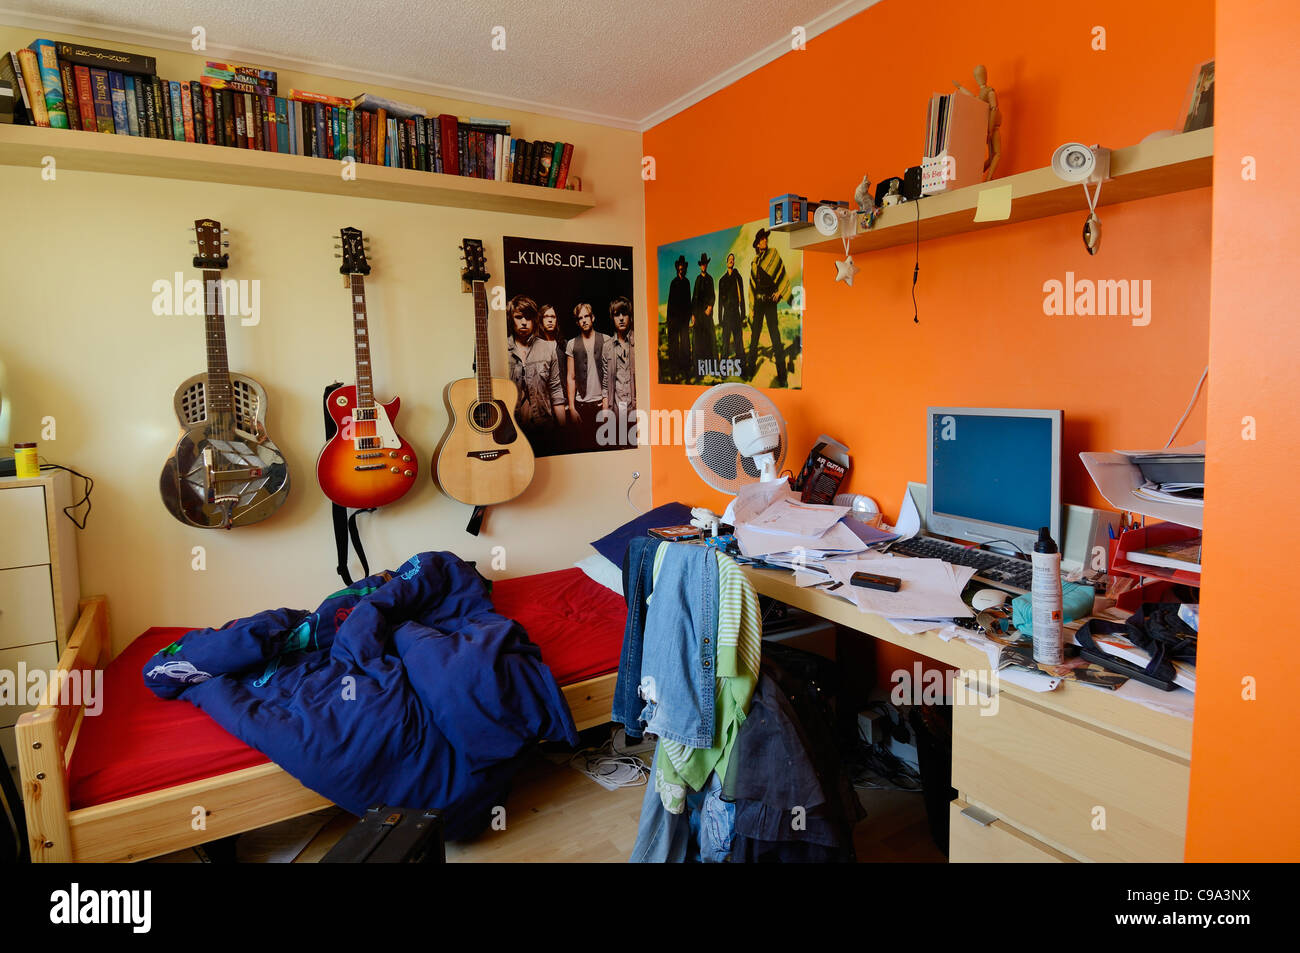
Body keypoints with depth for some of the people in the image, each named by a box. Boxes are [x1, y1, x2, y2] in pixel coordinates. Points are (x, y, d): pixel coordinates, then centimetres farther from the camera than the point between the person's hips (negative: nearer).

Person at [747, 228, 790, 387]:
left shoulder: (773, 254, 3)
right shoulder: (754, 262, 16)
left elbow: (781, 273, 1)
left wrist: (779, 291, -10)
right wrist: (752, 307, 13)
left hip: (770, 300, -5)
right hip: (758, 301, 5)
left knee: (775, 336, -11)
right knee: (755, 335, 9)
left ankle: (781, 376, -12)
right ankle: (752, 367, 20)